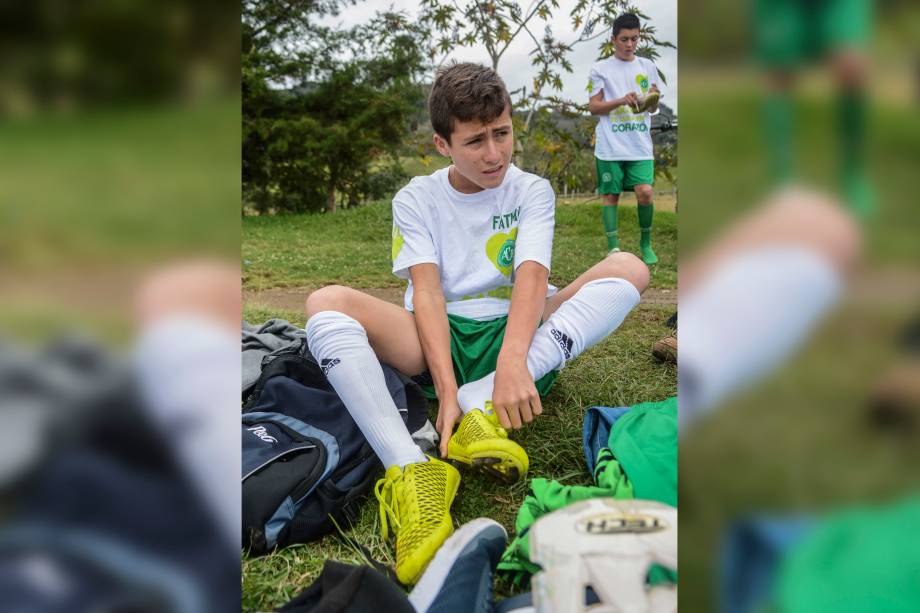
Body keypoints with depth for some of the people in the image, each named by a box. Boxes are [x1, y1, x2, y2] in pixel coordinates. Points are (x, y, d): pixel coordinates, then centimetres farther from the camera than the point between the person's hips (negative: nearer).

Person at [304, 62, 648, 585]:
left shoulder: (532, 191, 3)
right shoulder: (416, 200, 2)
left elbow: (532, 275, -15)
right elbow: (427, 292, -12)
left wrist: (512, 361, -36)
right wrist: (446, 388, -30)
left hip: (515, 333, 1)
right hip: (438, 341, 0)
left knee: (628, 269, -22)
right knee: (327, 304, -26)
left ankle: (481, 404, -36)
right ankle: (411, 471, -45)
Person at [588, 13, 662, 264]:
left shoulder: (647, 66, 13)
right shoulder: (601, 69, 4)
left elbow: (653, 108, 15)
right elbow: (593, 106, 0)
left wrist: (652, 99, -10)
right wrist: (622, 100, -14)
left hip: (640, 145, 2)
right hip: (610, 146, -2)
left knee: (645, 192, -10)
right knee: (610, 195, 0)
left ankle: (646, 243, 9)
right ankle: (613, 247, 8)